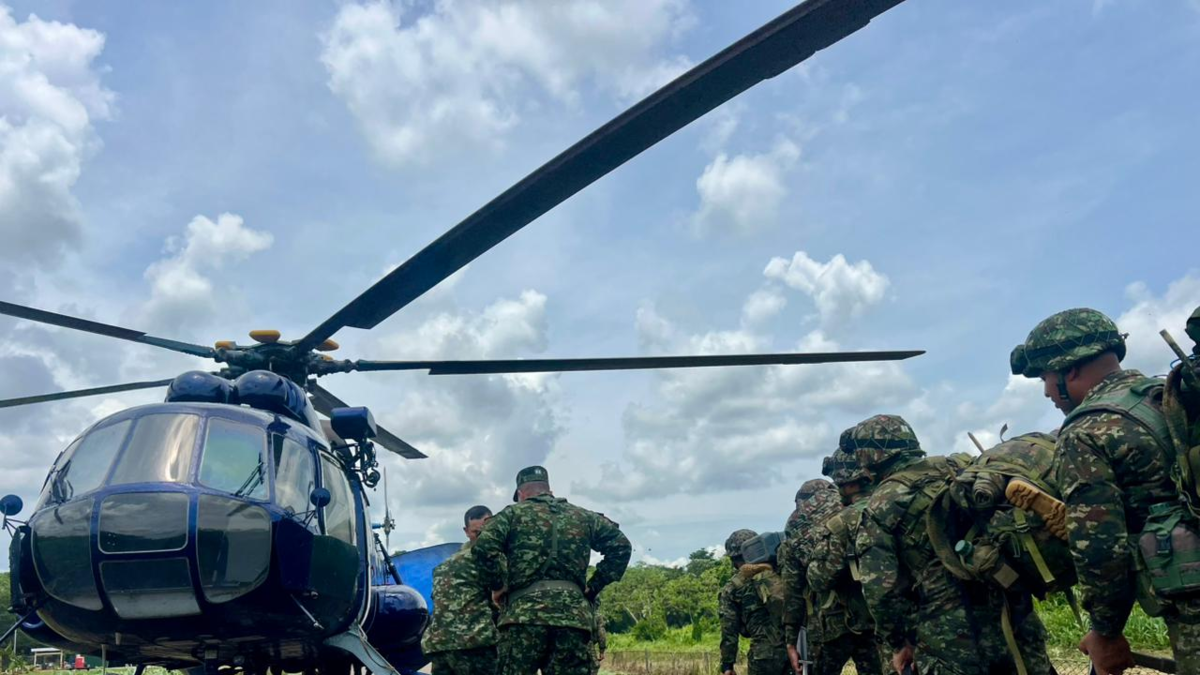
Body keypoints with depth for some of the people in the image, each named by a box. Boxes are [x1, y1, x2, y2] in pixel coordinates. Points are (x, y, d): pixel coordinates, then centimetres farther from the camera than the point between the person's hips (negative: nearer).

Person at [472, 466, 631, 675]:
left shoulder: (513, 513, 11)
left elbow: (484, 546, -7)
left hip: (524, 613, -2)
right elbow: (620, 546, 12)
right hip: (574, 614, 3)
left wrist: (498, 585, 5)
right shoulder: (582, 516, 20)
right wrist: (594, 586, 14)